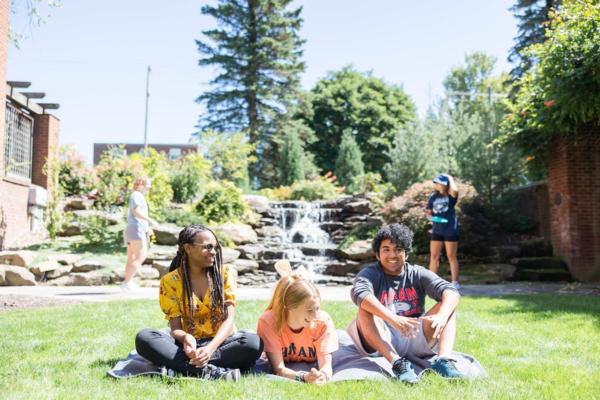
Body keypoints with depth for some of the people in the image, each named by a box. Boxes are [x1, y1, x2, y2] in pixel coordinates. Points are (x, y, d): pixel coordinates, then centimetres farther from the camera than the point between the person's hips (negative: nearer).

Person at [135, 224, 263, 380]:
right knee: (143, 338, -28)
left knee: (253, 342, -32)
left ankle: (192, 367, -32)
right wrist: (185, 338, -31)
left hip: (220, 343, 0)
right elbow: (175, 328, -5)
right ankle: (209, 371, -36)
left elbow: (229, 318, -11)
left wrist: (211, 348, -30)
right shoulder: (170, 281, -1)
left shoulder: (224, 274, -1)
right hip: (189, 344, 1)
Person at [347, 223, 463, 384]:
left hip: (415, 339, 3)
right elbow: (359, 293, -28)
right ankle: (397, 363, -41)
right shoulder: (370, 274, -2)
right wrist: (394, 319, -41)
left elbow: (451, 292, -11)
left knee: (448, 306, -11)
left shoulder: (417, 274, 6)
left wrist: (442, 316, -34)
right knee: (365, 310, -28)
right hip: (383, 341, -2)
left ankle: (444, 359, -34)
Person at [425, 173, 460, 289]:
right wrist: (431, 215, -7)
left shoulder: (451, 196, -8)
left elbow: (454, 190, -32)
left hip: (450, 230, -5)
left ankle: (455, 282, 11)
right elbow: (428, 211, 16)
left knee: (451, 256, 2)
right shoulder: (434, 196, 6)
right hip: (437, 230, 5)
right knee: (434, 256, 6)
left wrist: (450, 178, -16)